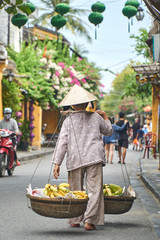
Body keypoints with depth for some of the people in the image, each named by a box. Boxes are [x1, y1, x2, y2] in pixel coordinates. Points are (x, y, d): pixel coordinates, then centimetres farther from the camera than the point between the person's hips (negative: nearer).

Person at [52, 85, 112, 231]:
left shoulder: (68, 121, 5)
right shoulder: (95, 117, 9)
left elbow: (62, 142, -2)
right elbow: (108, 131, 25)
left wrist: (57, 163, -3)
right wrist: (105, 118, 43)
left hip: (75, 160, 1)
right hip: (94, 158, -1)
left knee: (75, 190, 12)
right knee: (94, 189, -1)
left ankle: (75, 220, 18)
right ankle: (89, 221, -10)